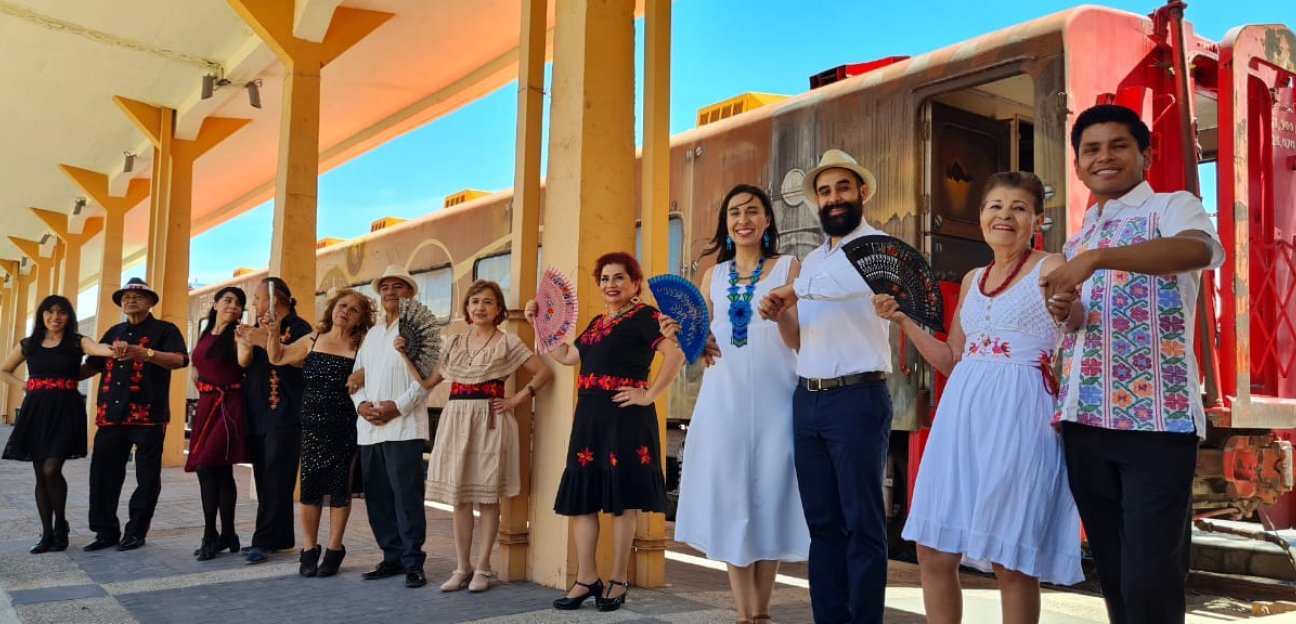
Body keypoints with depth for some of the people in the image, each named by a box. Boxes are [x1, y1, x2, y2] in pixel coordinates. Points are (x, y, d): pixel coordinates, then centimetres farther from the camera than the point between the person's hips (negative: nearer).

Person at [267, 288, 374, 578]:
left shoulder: (361, 348, 0)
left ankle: (334, 549, 17)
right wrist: (274, 333, 2)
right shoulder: (312, 340, 8)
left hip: (344, 428, -2)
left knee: (339, 487, 5)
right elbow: (277, 358, 15)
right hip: (312, 426, 2)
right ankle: (309, 549, 14)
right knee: (310, 486, 2)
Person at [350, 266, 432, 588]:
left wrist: (398, 406, -16)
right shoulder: (371, 335, 21)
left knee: (407, 496, -8)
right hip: (369, 428, 7)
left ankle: (413, 562, -1)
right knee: (377, 497, 9)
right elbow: (357, 375, 19)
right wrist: (361, 404, -1)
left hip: (403, 426, -7)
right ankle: (392, 557, 19)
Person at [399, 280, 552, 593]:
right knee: (458, 497, 6)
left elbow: (544, 372, -1)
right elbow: (429, 381, 11)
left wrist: (515, 400, -5)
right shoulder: (454, 342, 12)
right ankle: (462, 567, 16)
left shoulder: (507, 342, 0)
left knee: (488, 497, 1)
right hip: (455, 420, 4)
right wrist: (405, 354, 5)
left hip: (489, 422, -4)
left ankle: (481, 568, 11)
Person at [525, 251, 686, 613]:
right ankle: (587, 579, 15)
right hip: (590, 416, 8)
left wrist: (649, 395, -18)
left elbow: (676, 355, -18)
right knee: (581, 496, 7)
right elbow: (567, 356, 23)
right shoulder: (598, 321, 19)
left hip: (625, 416, -8)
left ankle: (618, 581, 10)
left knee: (621, 498, 0)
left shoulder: (643, 316, -6)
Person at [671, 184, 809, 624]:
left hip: (773, 399, -2)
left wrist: (781, 312, -23)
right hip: (725, 399, 3)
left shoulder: (788, 268, 4)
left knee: (769, 497, 2)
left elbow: (797, 341, -3)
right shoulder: (714, 275, 13)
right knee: (730, 500, 1)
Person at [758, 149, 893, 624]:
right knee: (822, 522, 11)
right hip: (806, 400, 7)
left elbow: (858, 278, -26)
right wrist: (779, 313, 3)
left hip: (858, 399, -7)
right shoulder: (811, 260, 19)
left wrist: (795, 290, -22)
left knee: (862, 523, -1)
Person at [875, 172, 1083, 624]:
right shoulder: (972, 280, 16)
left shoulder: (1052, 269, -2)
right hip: (962, 416, 6)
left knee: (1011, 562, 2)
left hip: (1019, 419, -6)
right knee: (934, 552, 7)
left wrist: (1070, 312, -27)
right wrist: (903, 320, 13)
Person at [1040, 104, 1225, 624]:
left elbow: (1202, 249, -24)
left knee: (1149, 579, -8)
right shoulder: (1077, 240, 18)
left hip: (1156, 420, -6)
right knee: (1113, 575, 13)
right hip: (1084, 423, 6)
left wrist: (1096, 257, -36)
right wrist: (1065, 313, -1)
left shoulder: (1172, 208, -1)